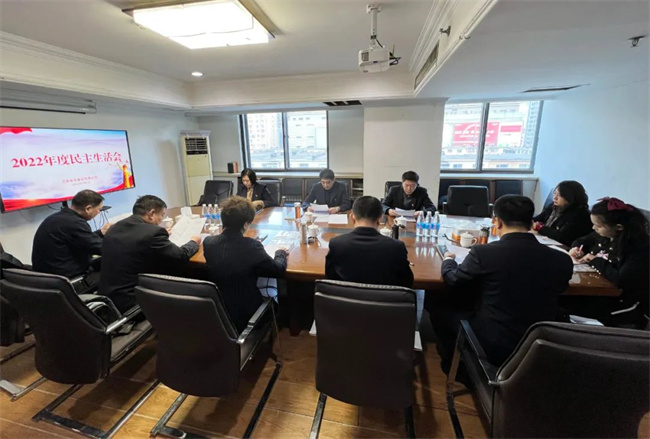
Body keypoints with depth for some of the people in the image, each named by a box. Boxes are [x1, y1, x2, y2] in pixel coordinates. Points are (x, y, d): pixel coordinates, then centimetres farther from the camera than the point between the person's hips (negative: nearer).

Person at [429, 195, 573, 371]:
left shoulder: (483, 252, -20)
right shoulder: (562, 260, -9)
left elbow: (452, 281, -3)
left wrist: (448, 260, 18)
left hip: (490, 346, -5)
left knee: (438, 304, 16)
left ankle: (453, 362, 35)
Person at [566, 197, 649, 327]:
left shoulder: (639, 247, -21)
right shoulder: (603, 234, 1)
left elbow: (621, 280, -32)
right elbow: (582, 241, 22)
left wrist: (596, 261, -17)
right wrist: (576, 248, -3)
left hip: (625, 304, -7)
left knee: (571, 311, -25)